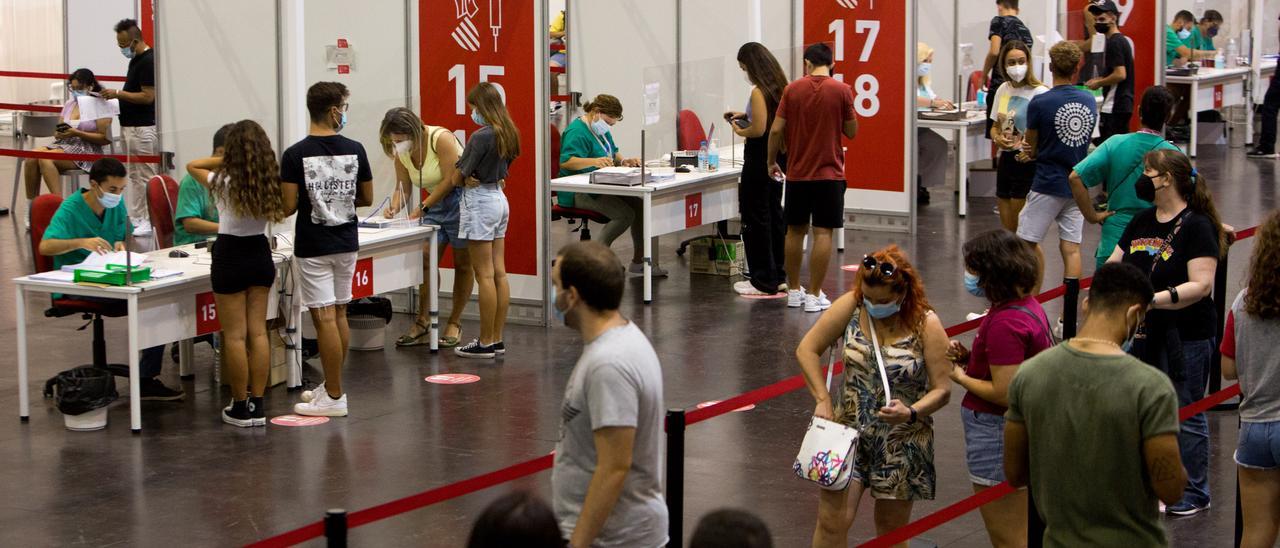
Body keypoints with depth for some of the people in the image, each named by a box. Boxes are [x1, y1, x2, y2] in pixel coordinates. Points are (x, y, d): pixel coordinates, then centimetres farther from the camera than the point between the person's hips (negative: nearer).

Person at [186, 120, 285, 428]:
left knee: (235, 335, 2)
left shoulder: (223, 182, -15)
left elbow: (192, 166, 2)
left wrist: (225, 159, 4)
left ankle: (241, 407, 6)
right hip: (261, 255, 4)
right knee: (258, 331, 9)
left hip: (230, 258, -4)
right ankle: (257, 405, 10)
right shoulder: (271, 182, -8)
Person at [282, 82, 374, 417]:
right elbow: (367, 198, 7)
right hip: (346, 243, 4)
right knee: (339, 315, 16)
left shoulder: (295, 155, -12)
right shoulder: (355, 151, -2)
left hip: (313, 247, -4)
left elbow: (288, 207, -13)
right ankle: (331, 386, 25)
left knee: (324, 318, -3)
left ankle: (334, 397, -1)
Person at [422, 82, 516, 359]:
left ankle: (485, 343, 0)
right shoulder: (508, 134, 7)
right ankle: (497, 339, 13)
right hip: (499, 199, 8)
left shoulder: (482, 137, -19)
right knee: (499, 273, 9)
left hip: (480, 203, -8)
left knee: (485, 275, -4)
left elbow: (457, 178, -13)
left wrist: (426, 204, -1)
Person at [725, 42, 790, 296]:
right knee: (774, 212, 16)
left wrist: (738, 131, -5)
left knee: (755, 217, -1)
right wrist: (745, 116, 17)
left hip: (760, 158, -9)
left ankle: (763, 281, 3)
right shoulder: (779, 87, 8)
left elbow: (758, 130, -23)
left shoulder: (759, 92, -19)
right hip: (778, 157, 9)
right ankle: (778, 275, 22)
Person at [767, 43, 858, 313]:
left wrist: (771, 162, 9)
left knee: (795, 231, 14)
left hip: (797, 172, 2)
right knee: (822, 233, -1)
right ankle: (814, 295, -3)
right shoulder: (841, 90, -7)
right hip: (829, 173, -2)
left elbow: (776, 130, -4)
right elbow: (851, 131, -1)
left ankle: (793, 291, 21)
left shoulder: (793, 89, -2)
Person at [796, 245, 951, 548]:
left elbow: (942, 389, -8)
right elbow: (807, 349, 2)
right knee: (832, 521, -9)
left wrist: (911, 413, -27)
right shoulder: (851, 306, -6)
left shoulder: (926, 325, -11)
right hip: (849, 431, 1)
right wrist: (823, 400, -7)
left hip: (902, 443, -1)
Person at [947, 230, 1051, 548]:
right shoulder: (1026, 304, 6)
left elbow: (1005, 393, -25)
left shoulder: (1005, 322, -25)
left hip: (998, 434, -11)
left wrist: (961, 377, -10)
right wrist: (970, 358, 4)